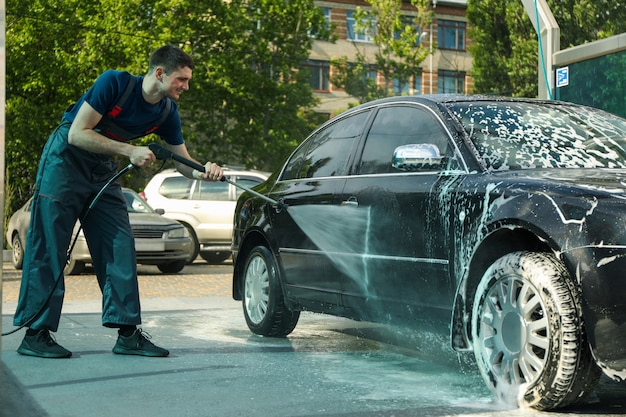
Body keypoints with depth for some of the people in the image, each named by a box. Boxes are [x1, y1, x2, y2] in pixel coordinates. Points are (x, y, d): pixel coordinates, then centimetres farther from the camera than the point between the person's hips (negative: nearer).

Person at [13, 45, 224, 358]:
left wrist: (203, 173, -22)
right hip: (65, 160, -6)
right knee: (49, 247, -7)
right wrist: (130, 151, -27)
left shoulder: (167, 112, -3)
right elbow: (77, 134, -23)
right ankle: (35, 333, -1)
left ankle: (128, 333, 0)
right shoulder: (114, 83, -21)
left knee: (120, 247, -3)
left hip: (103, 172, 6)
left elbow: (182, 160, 1)